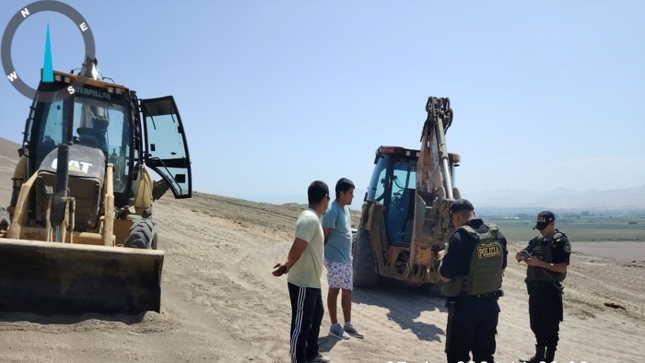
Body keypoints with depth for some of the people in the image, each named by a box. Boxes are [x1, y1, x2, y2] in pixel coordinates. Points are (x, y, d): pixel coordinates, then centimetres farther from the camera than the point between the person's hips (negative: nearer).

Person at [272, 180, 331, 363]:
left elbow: (299, 248, 11)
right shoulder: (310, 219, -23)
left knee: (317, 314, 26)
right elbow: (296, 249, -29)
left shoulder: (312, 217, 10)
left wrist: (287, 264, -3)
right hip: (303, 283, -11)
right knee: (301, 324, -1)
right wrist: (287, 267, -12)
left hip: (312, 281, 11)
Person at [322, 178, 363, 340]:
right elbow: (324, 236, -16)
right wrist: (322, 257, -14)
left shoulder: (346, 209, 9)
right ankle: (334, 326, 14)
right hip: (335, 259, -8)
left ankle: (348, 324, 23)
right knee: (334, 291, 3)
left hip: (346, 258, 8)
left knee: (347, 291, 13)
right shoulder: (332, 211, -18)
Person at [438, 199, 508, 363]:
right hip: (490, 304, 6)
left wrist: (443, 257, 2)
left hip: (464, 305, -6)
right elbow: (501, 269, 14)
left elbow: (445, 276, -17)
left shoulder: (459, 238, -19)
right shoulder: (498, 236, 1)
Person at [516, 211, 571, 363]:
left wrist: (539, 263, -25)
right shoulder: (537, 240, 11)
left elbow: (562, 268, -17)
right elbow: (519, 257, 10)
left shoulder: (561, 242, -9)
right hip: (535, 288, 7)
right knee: (536, 324, 14)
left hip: (550, 289, -7)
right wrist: (520, 255, -13)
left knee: (550, 327, 0)